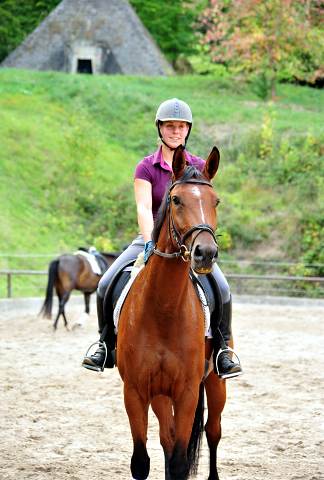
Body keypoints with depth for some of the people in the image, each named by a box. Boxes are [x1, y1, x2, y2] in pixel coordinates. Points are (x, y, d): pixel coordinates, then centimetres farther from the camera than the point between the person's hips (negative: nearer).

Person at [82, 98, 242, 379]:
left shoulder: (199, 168, 3)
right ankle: (107, 346, 3)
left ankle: (222, 350, -4)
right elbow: (144, 209, -14)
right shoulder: (146, 168, -2)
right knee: (106, 285, -18)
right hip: (151, 238, 0)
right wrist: (151, 244, -30)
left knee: (222, 288, -24)